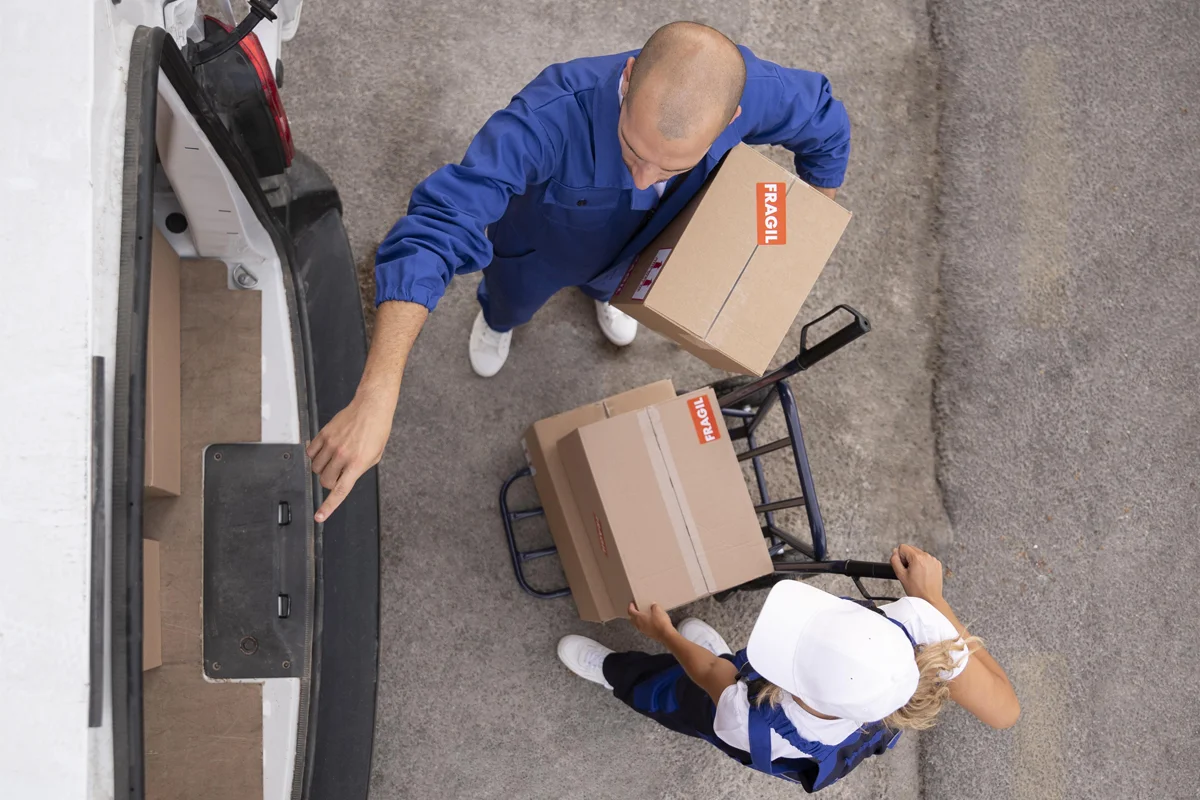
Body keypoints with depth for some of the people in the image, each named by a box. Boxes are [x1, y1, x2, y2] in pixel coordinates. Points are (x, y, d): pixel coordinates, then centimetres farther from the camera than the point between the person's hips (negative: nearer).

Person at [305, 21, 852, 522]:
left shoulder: (748, 91, -42)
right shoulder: (552, 116, -54)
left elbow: (825, 127, -18)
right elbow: (434, 230, -59)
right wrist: (375, 399, -68)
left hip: (633, 247, 3)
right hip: (540, 248, -2)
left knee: (613, 280, 39)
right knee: (514, 303, 33)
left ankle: (599, 292, 76)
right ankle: (496, 320, 71)